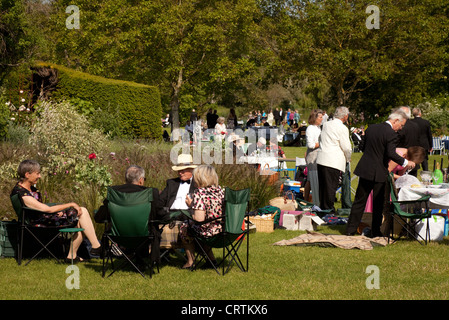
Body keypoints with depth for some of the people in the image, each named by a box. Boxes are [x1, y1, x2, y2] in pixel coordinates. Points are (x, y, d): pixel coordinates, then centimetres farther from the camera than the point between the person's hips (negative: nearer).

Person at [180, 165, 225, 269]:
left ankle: (190, 261, 34)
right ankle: (211, 258, 36)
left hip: (207, 231, -7)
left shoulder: (199, 193, -21)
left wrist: (191, 205, -9)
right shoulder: (220, 190, 0)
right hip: (221, 229, 7)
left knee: (184, 228, 21)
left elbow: (199, 219, -26)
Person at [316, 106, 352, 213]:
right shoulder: (342, 128, -10)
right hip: (334, 162, -7)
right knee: (331, 187, -3)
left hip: (321, 160, 7)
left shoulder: (326, 125, 12)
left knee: (323, 186, 13)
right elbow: (346, 148, -9)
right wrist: (348, 159, 12)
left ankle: (322, 207, 20)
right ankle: (329, 209, -1)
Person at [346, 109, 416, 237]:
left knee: (359, 202, 10)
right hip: (379, 173, -6)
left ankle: (350, 230, 10)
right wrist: (405, 162, -12)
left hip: (365, 170, 6)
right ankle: (376, 232, 15)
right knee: (378, 204, 8)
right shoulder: (391, 133, -15)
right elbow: (391, 154, -23)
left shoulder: (371, 128, 7)